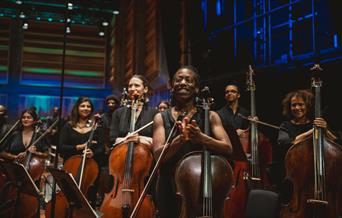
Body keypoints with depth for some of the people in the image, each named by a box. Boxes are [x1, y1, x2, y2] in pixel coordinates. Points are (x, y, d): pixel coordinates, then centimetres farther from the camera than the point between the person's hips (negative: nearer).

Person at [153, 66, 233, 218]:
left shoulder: (210, 116, 1)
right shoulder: (161, 118, 2)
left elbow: (228, 148, -10)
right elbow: (158, 154, -11)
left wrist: (201, 137, -27)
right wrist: (180, 138, -28)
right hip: (169, 188, 1)